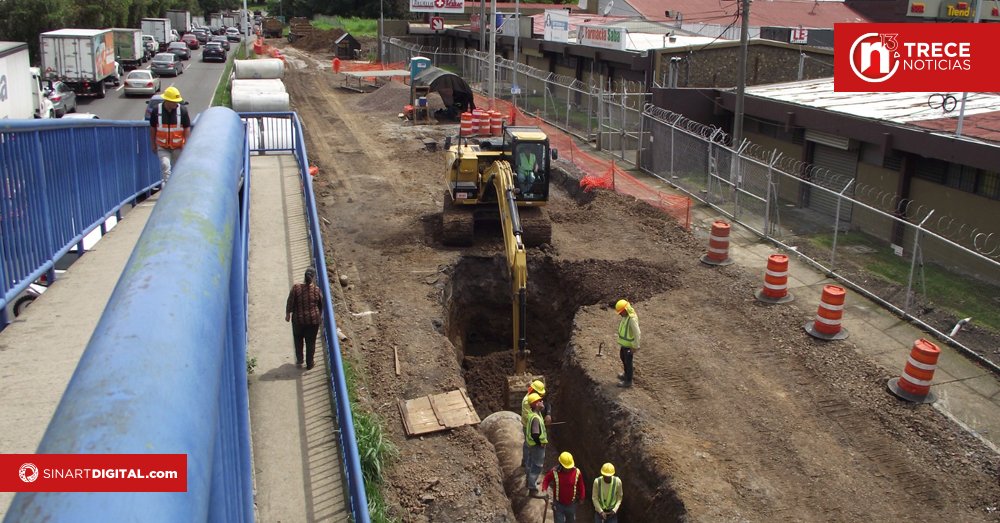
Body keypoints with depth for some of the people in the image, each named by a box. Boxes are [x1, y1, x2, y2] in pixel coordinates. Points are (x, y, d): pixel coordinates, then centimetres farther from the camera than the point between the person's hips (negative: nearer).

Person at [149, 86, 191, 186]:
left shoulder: (182, 111, -9)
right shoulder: (156, 111, -8)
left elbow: (187, 128, -4)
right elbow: (152, 128, 4)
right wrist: (153, 144, 9)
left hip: (178, 146, 1)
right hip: (162, 147, -1)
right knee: (165, 165, -17)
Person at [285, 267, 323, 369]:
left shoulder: (296, 287, -14)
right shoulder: (317, 290, -13)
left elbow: (290, 302, -7)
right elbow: (322, 305, 0)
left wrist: (288, 314, 9)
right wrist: (321, 315, 18)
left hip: (298, 319, 0)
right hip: (313, 320, 0)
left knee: (298, 338, 25)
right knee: (311, 341, 14)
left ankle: (299, 360, 27)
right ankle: (309, 364, 24)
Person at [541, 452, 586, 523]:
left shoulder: (577, 472, -17)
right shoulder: (554, 472, -21)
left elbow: (580, 486, 0)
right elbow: (546, 479, -1)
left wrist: (582, 497, 11)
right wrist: (544, 489, -17)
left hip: (571, 504, 2)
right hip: (558, 504, -2)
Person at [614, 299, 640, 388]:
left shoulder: (632, 318, -31)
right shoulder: (625, 316, -3)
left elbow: (637, 333, -27)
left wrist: (635, 347, -21)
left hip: (629, 345, -9)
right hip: (624, 343, 9)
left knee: (628, 361, 6)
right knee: (623, 357, 26)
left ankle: (628, 381, 22)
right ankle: (627, 374, 46)